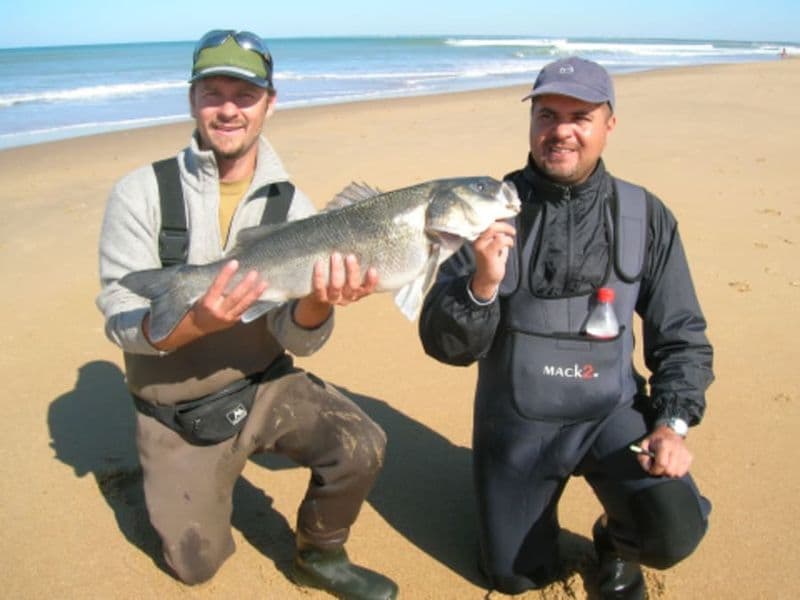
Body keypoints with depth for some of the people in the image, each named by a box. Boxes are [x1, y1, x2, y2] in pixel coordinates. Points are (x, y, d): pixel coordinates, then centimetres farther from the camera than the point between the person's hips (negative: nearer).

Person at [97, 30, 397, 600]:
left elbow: (297, 341, -12)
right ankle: (201, 485, 40)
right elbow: (120, 321, -18)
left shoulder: (292, 207, -8)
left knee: (361, 447, -22)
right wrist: (197, 322, -39)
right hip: (176, 412, -1)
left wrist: (319, 301, -37)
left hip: (264, 386, 1)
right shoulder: (141, 193, -14)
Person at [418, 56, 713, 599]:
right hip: (514, 422, 0)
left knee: (675, 533, -22)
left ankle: (618, 542, 15)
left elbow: (682, 336, 2)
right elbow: (446, 346, -13)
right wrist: (481, 286, -31)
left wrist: (673, 421, -11)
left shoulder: (645, 217, -6)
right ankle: (546, 483, 39)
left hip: (611, 413, 0)